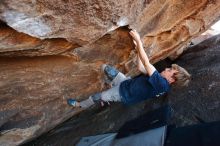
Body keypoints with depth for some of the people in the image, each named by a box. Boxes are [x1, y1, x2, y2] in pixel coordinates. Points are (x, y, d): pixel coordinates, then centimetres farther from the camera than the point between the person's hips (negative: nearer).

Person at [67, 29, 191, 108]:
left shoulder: (161, 84, -27)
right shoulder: (160, 80, 1)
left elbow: (146, 63, -32)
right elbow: (141, 68, 4)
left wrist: (138, 40, -27)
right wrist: (138, 48, -1)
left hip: (124, 94, -7)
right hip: (127, 82, 8)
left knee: (96, 97, 0)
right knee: (105, 68, -2)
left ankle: (81, 105, 34)